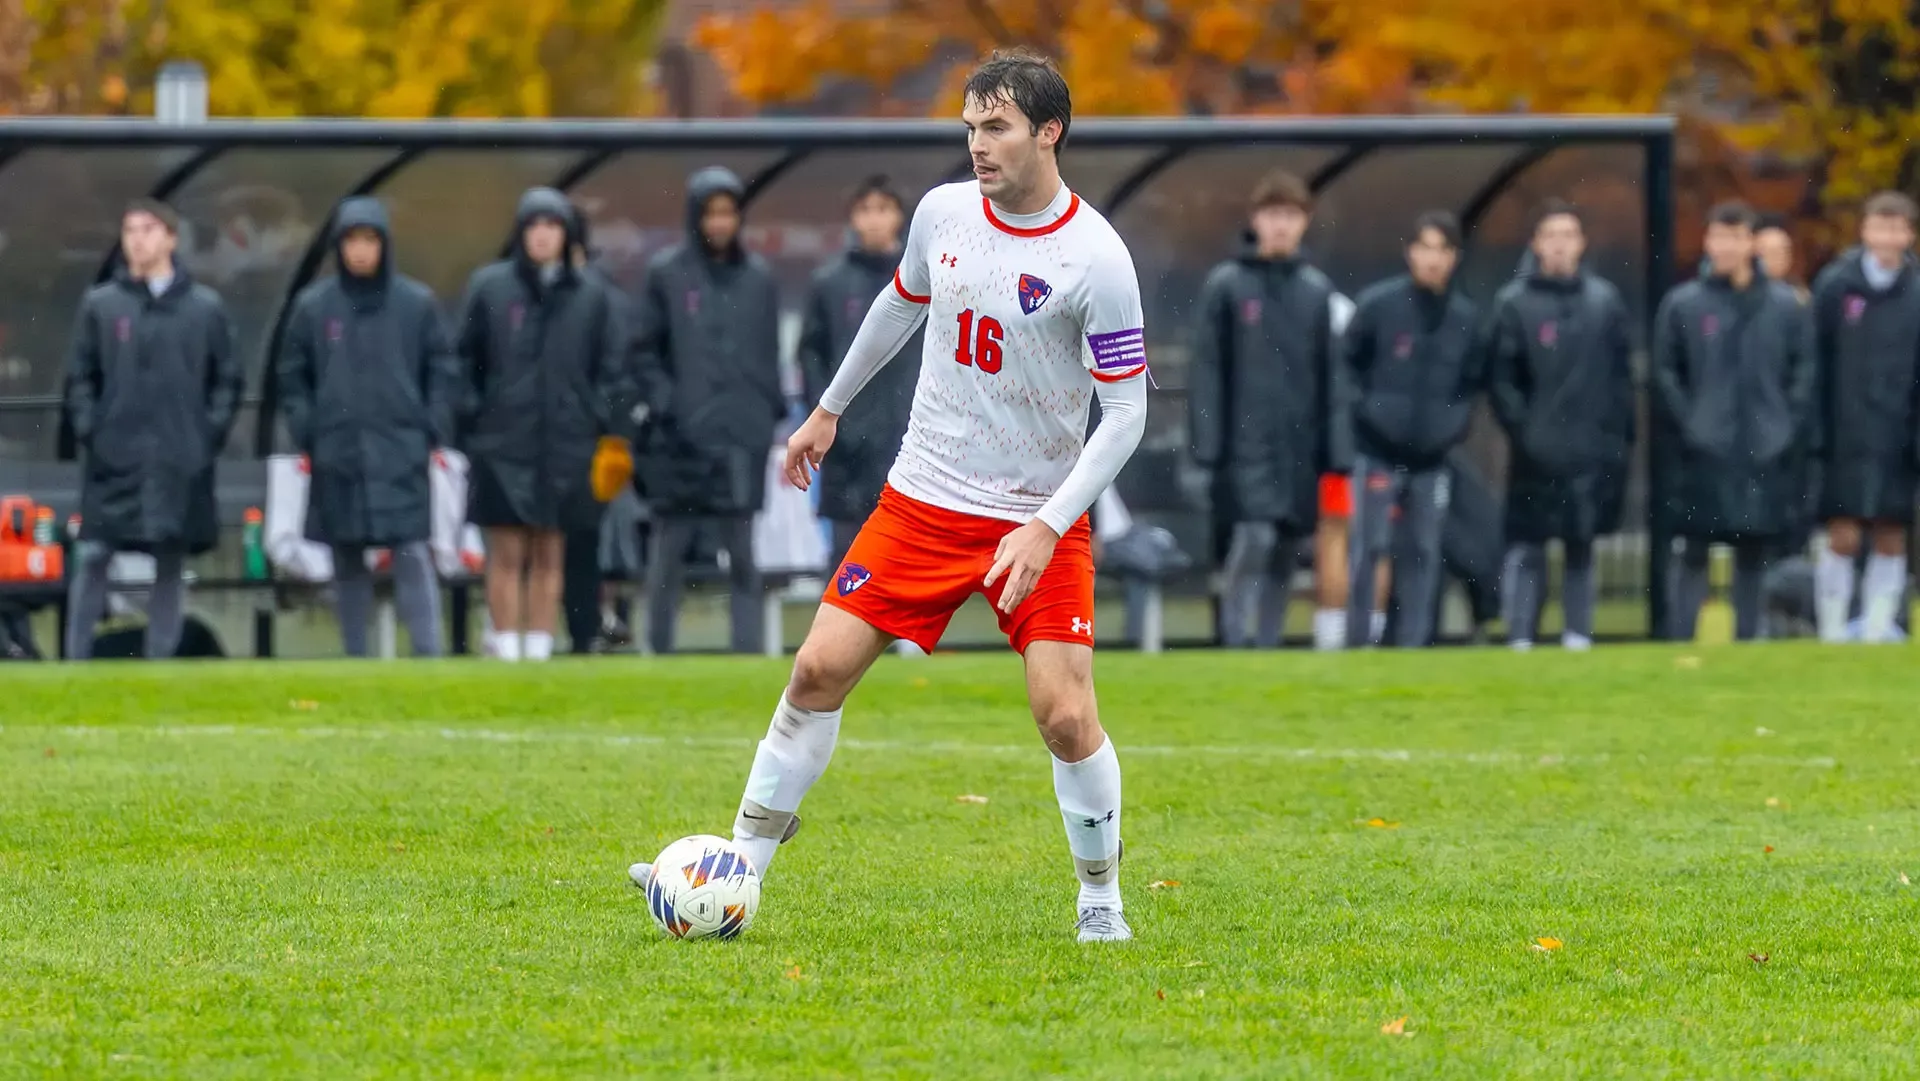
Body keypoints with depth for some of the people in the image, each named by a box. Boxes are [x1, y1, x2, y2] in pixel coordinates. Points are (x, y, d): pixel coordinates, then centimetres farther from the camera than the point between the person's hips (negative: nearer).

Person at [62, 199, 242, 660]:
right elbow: (80, 376, 8)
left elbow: (228, 378, 9)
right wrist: (88, 430, -4)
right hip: (114, 458, 0)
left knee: (171, 563, 4)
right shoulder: (100, 305, 5)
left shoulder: (206, 307, 5)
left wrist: (212, 432, -2)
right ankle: (77, 662, 1)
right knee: (92, 557, -5)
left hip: (181, 461, 0)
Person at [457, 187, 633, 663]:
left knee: (549, 555, 6)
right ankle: (505, 650, -1)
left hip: (565, 444, 2)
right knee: (507, 554, -4)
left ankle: (539, 648, 11)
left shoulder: (590, 295, 6)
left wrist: (608, 427, 3)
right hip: (503, 443, -2)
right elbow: (466, 357, 6)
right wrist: (473, 414, -1)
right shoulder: (489, 286, 2)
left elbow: (611, 368, 10)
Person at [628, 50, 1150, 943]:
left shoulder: (1095, 259, -16)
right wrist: (830, 410, 28)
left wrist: (1045, 528, -22)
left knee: (1065, 715, -13)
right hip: (924, 498, 4)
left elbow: (1126, 412, -14)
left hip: (1040, 517, -4)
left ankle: (1101, 898, 10)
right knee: (819, 668, -4)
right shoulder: (943, 214, -1)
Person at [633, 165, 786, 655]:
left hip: (742, 436, 2)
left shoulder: (757, 278, 9)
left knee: (742, 551, 1)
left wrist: (772, 410, 5)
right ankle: (659, 648, 10)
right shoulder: (666, 274, 2)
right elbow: (644, 351, 3)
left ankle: (748, 647, 1)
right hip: (679, 439, -1)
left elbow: (770, 353, 13)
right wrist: (663, 401, -8)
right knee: (670, 548, 4)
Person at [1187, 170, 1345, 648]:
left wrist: (1331, 447, 7)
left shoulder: (1316, 289, 9)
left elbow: (1328, 374, 12)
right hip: (1246, 444, -4)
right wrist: (1207, 443, -8)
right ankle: (1235, 642, -8)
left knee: (1284, 556, 6)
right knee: (1254, 538, -17)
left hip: (1299, 447, 4)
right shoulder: (1226, 285, -1)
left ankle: (1267, 644, 14)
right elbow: (1206, 369, -2)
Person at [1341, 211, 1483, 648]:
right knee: (1368, 548, -5)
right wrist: (1365, 409, -8)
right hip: (1378, 452, -3)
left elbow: (1472, 379, 16)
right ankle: (1357, 643, 1)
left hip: (1432, 458, 4)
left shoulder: (1466, 317, 4)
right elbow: (1348, 364, 1)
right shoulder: (1377, 305, -6)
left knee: (1425, 554, 6)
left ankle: (1414, 644, 12)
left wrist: (1456, 419, 3)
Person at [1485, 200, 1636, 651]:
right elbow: (1499, 378, -2)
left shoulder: (1605, 300, 8)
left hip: (1593, 455, 3)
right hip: (1536, 459, -2)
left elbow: (1622, 376, 10)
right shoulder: (1513, 304, 0)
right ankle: (1520, 640, 0)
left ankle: (1578, 636, 13)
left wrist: (1621, 437, 4)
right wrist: (1521, 431, -10)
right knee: (1526, 551, -3)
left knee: (1581, 548, 8)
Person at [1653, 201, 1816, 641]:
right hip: (1705, 456, -2)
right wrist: (1688, 423, -6)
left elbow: (1803, 373, 7)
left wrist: (1790, 428, -2)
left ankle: (1748, 636, 14)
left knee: (1754, 556, 8)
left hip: (1766, 455, 2)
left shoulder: (1786, 306, 5)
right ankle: (1681, 640, -2)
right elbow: (1663, 373, 3)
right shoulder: (1682, 305, 1)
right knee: (1694, 555, -3)